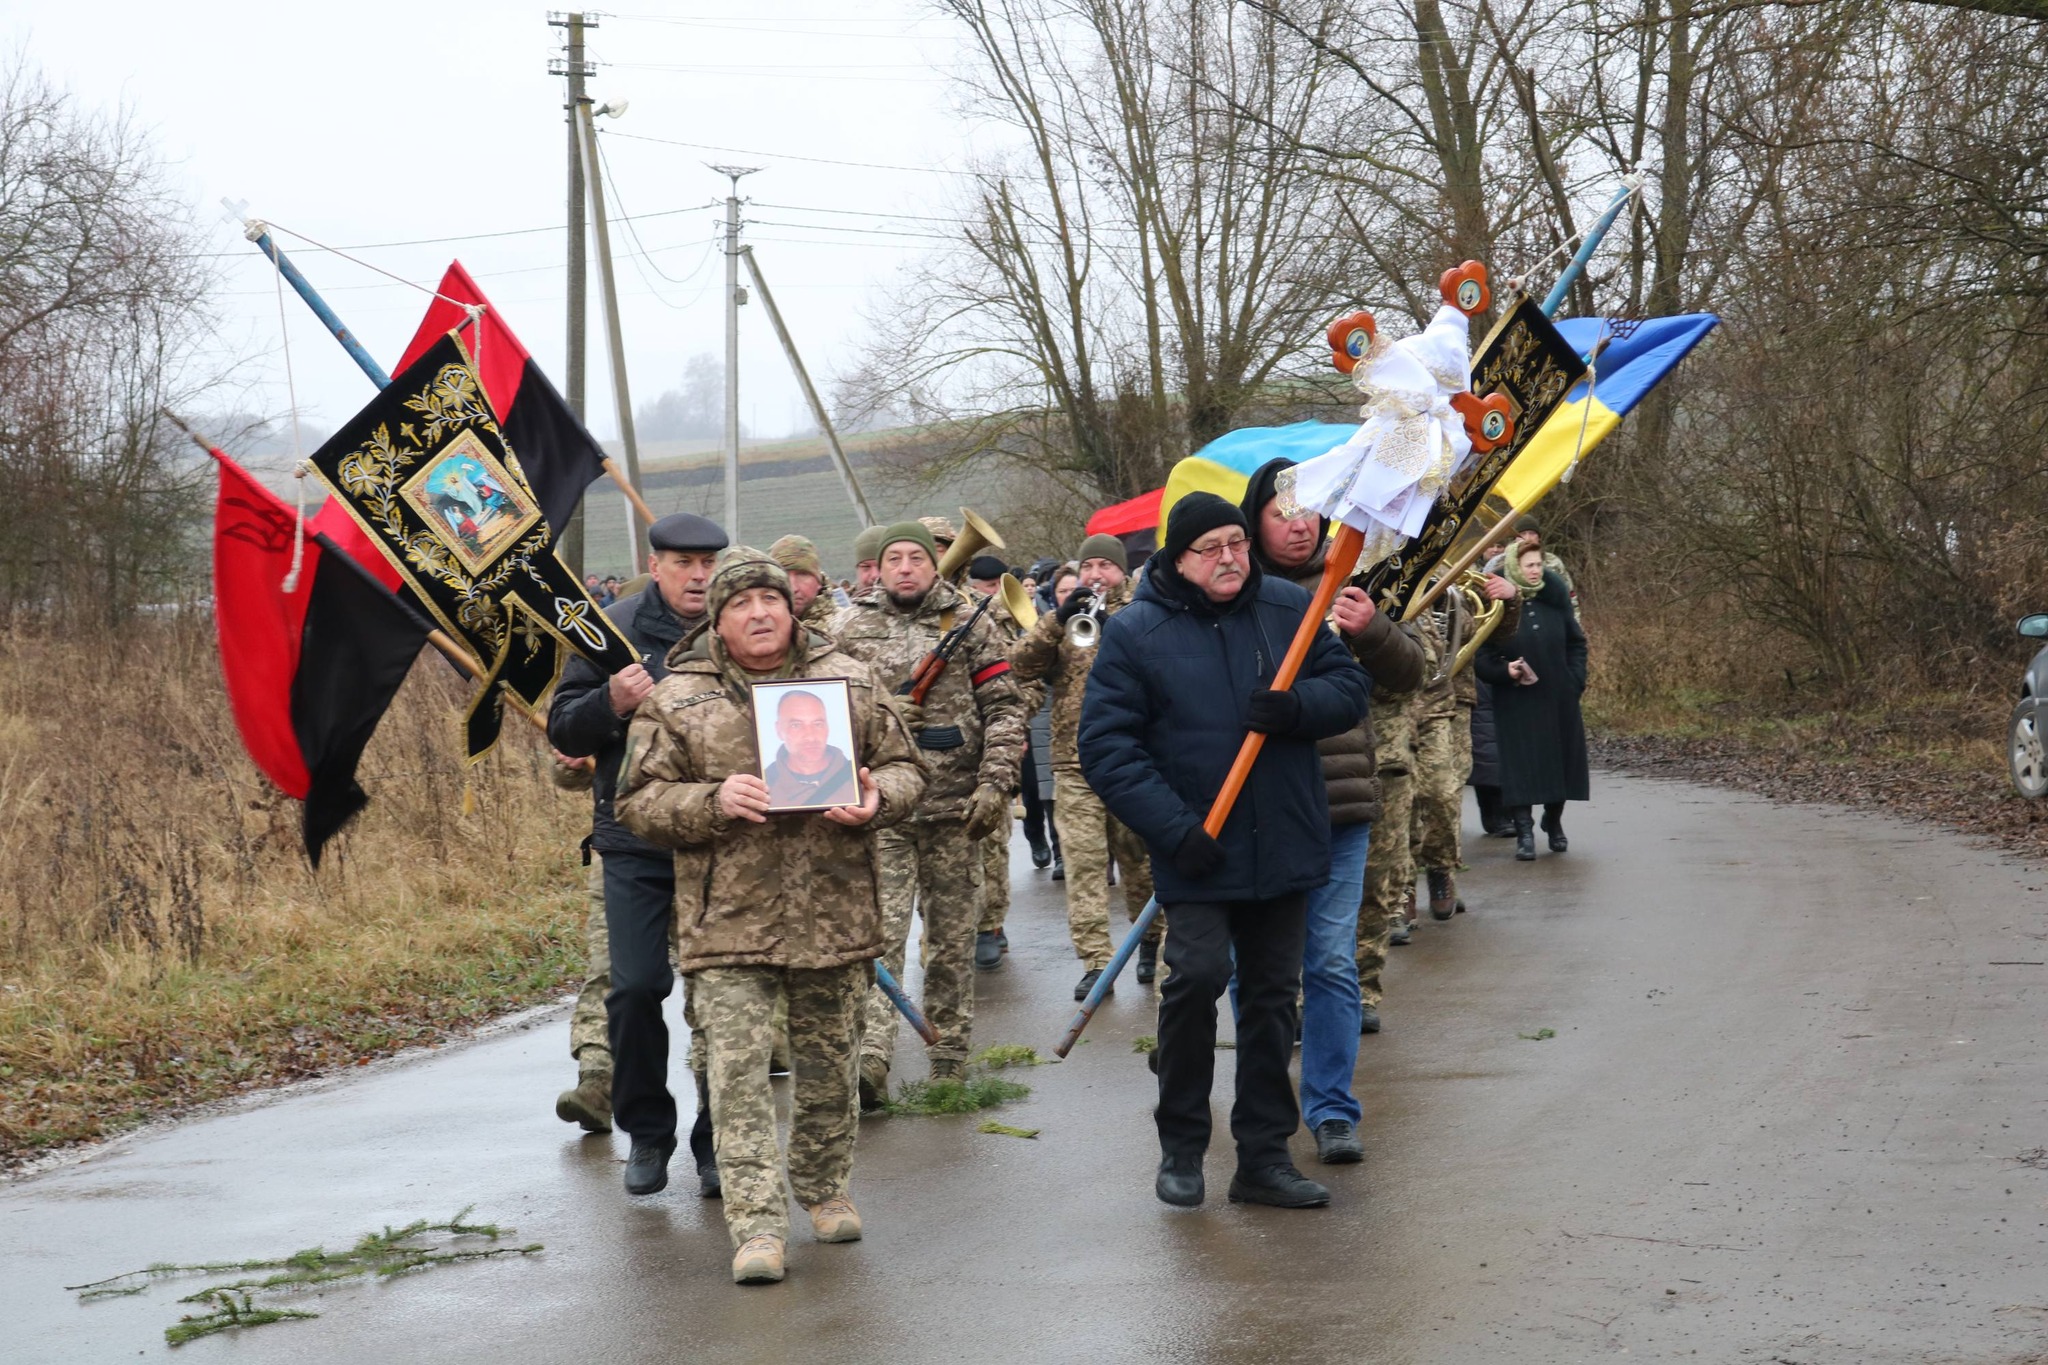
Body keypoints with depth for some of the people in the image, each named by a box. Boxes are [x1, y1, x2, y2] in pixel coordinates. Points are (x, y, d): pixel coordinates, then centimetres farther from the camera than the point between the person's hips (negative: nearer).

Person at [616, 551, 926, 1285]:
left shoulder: (850, 681, 7)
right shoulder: (677, 699, 0)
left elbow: (904, 767, 13)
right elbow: (639, 802, 0)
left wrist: (875, 800, -9)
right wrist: (713, 801, -17)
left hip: (834, 914, 2)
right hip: (728, 919, -2)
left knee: (828, 1061, 14)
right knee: (738, 1071, -9)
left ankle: (825, 1188, 33)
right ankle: (756, 1225, -9)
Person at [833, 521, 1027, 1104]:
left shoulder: (971, 625, 7)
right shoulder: (849, 629, 8)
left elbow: (1004, 709, 4)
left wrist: (994, 784, -7)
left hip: (954, 810, 1)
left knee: (954, 938, 8)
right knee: (878, 933, -10)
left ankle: (949, 1065, 18)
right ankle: (868, 1063, -16)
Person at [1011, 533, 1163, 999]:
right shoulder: (1064, 619, 14)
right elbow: (1022, 664, -1)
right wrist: (1058, 619, -14)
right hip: (1076, 761, 1)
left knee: (1139, 857, 6)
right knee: (1084, 861, -6)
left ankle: (1152, 939, 27)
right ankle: (1094, 961, -6)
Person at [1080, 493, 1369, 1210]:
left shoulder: (1291, 608, 4)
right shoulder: (1134, 632, -6)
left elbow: (1349, 688, 7)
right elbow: (1107, 747, -9)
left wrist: (1296, 706, -16)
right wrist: (1173, 828, -18)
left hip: (1284, 847, 4)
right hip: (1196, 854, -4)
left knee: (1273, 993, 9)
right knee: (1198, 976, -16)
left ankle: (1264, 1156, 19)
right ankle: (1181, 1145, 2)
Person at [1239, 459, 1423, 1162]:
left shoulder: (1344, 584, 7)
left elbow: (1407, 675, 8)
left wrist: (1372, 630, -12)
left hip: (1339, 809, 2)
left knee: (1332, 961, 1)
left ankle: (1332, 1110, 9)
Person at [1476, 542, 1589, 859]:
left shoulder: (1555, 598, 4)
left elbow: (1576, 643, 12)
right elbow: (1481, 657, -5)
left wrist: (1577, 680, 1)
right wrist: (1505, 670, -22)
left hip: (1559, 699, 3)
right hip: (1517, 702, -3)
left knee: (1561, 759, 10)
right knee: (1521, 762, -7)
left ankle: (1553, 821, 31)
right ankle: (1524, 832, -4)